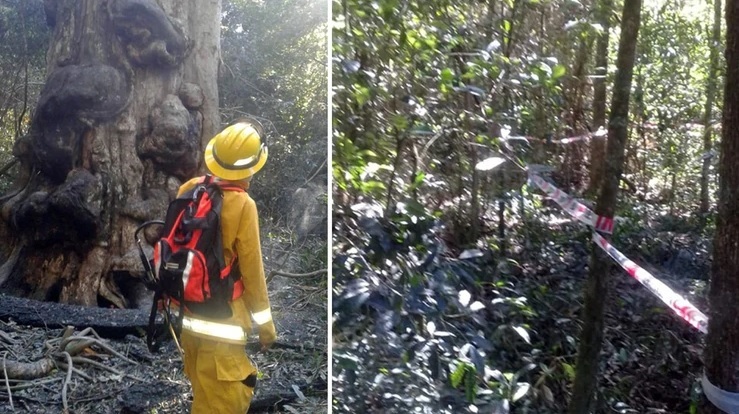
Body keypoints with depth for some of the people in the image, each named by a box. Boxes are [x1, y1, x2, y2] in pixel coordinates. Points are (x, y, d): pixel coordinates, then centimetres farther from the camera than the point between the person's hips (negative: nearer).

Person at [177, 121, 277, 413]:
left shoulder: (189, 189, -2)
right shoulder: (242, 205, -19)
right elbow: (252, 270, -13)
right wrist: (265, 323, -2)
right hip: (221, 318, -7)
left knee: (205, 390, 26)